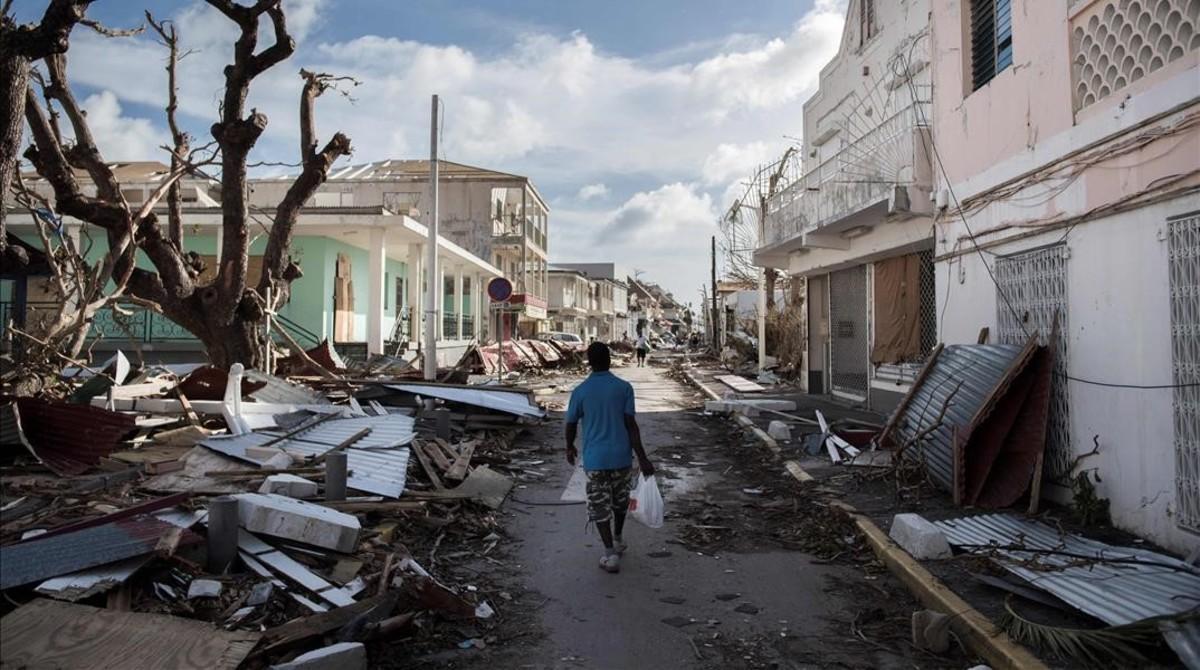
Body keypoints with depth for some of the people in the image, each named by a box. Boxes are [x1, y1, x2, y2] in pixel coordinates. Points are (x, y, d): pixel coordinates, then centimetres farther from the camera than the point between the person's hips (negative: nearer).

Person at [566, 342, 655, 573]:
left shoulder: (580, 391, -5)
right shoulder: (624, 388, -6)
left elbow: (571, 425, 4)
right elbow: (631, 425, -10)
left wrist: (570, 447, 24)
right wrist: (642, 458, -7)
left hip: (594, 459, -1)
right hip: (621, 456, 1)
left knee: (600, 506, 6)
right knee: (620, 501, 22)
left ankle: (611, 553, -3)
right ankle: (618, 541, 38)